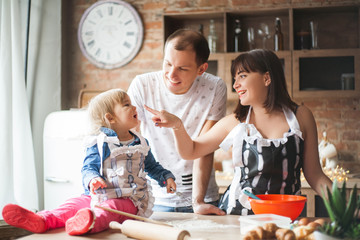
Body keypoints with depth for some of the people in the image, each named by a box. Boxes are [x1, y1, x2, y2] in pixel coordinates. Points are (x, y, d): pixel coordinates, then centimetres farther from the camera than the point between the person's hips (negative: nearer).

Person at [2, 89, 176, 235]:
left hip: (128, 200, -2)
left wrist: (166, 177, 13)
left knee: (110, 208, -34)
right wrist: (93, 179, -24)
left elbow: (152, 166, 28)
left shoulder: (141, 144, 13)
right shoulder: (98, 143, 3)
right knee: (74, 204, -21)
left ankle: (92, 222, -65)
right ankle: (43, 220, -41)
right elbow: (88, 168, -2)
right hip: (100, 195, 2)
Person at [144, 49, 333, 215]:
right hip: (236, 214, -2)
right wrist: (177, 125, -6)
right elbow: (190, 151, 13)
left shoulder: (300, 117, 4)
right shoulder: (235, 122, 6)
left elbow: (314, 174, 6)